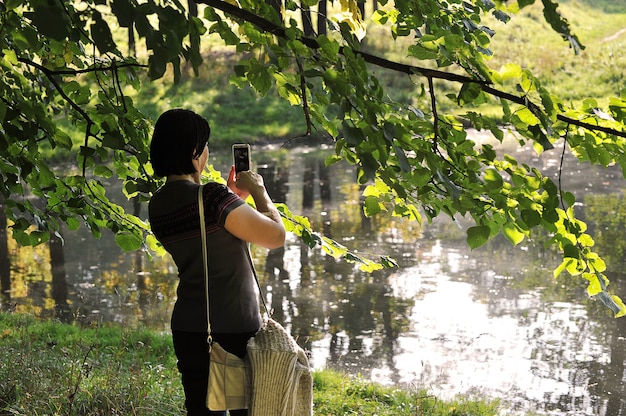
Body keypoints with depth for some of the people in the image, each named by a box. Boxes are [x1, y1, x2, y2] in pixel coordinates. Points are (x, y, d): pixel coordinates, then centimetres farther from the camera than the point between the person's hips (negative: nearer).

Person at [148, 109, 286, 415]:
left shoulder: (157, 205, 4)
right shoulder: (211, 197, -20)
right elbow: (276, 236, -15)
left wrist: (234, 195, 17)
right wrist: (258, 191, 0)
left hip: (188, 330, 7)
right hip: (234, 331, -7)